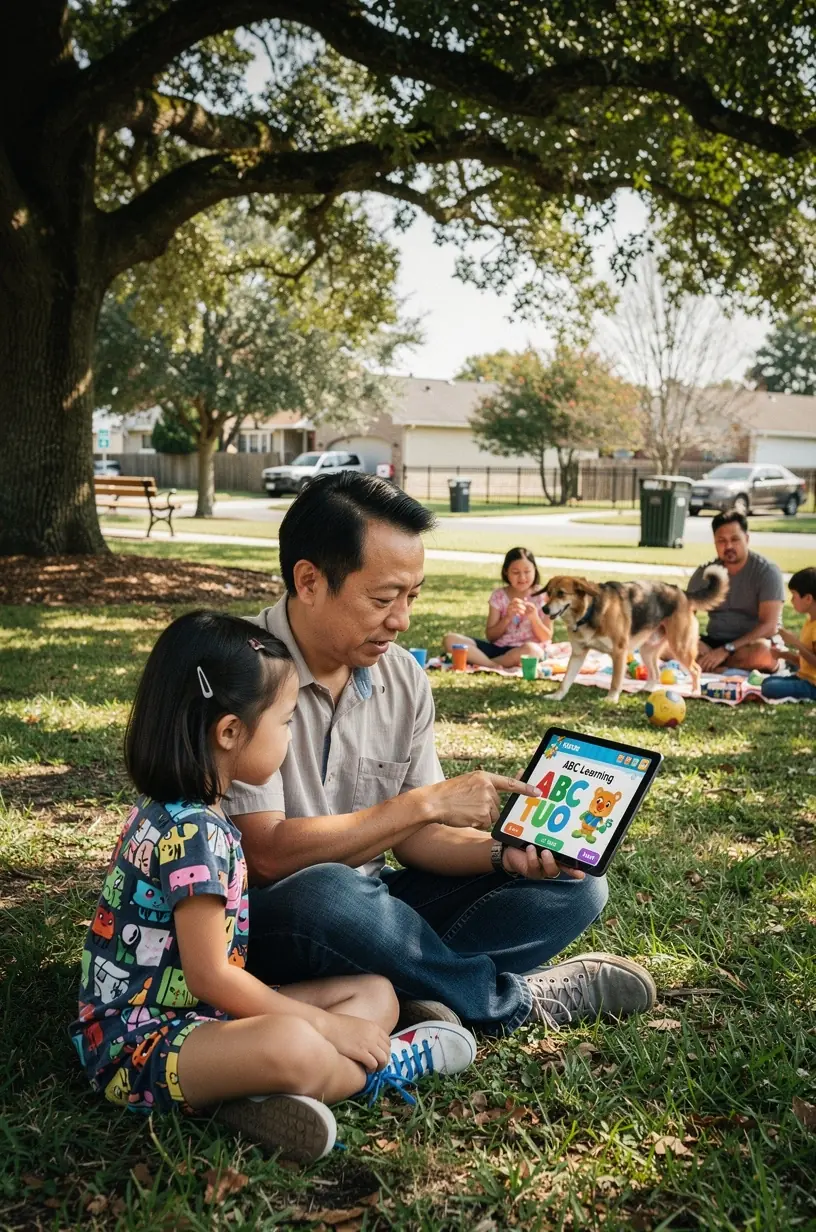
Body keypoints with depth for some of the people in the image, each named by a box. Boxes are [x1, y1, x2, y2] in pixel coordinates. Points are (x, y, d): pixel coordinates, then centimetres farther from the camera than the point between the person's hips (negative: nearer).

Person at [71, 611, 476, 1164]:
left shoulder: (174, 811, 9)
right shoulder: (195, 832, -22)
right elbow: (210, 976, -21)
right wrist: (326, 1025, -13)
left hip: (194, 1014, 11)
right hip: (135, 1040, -11)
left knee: (377, 993, 5)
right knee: (291, 1046, -40)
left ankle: (269, 1091, -18)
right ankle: (381, 1068, -9)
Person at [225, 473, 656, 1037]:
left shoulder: (402, 677, 2)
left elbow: (409, 835, 7)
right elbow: (265, 855, -24)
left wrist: (503, 853, -13)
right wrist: (427, 802, -22)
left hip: (368, 907, 7)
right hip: (262, 916, -6)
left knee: (574, 886, -2)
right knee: (324, 894, -40)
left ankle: (403, 993, -24)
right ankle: (510, 1000, -15)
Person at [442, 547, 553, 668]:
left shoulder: (542, 597, 1)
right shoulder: (499, 595, 5)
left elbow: (547, 638, 0)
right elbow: (490, 636, 3)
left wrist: (534, 618, -18)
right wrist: (508, 617, -13)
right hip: (498, 647, 2)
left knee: (532, 649, -42)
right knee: (450, 639, -19)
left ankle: (478, 661, -26)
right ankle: (493, 666, -34)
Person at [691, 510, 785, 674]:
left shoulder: (767, 571, -10)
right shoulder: (705, 572, 3)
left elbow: (769, 627, -18)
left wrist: (726, 650, -26)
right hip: (714, 641, 4)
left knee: (762, 652, -40)